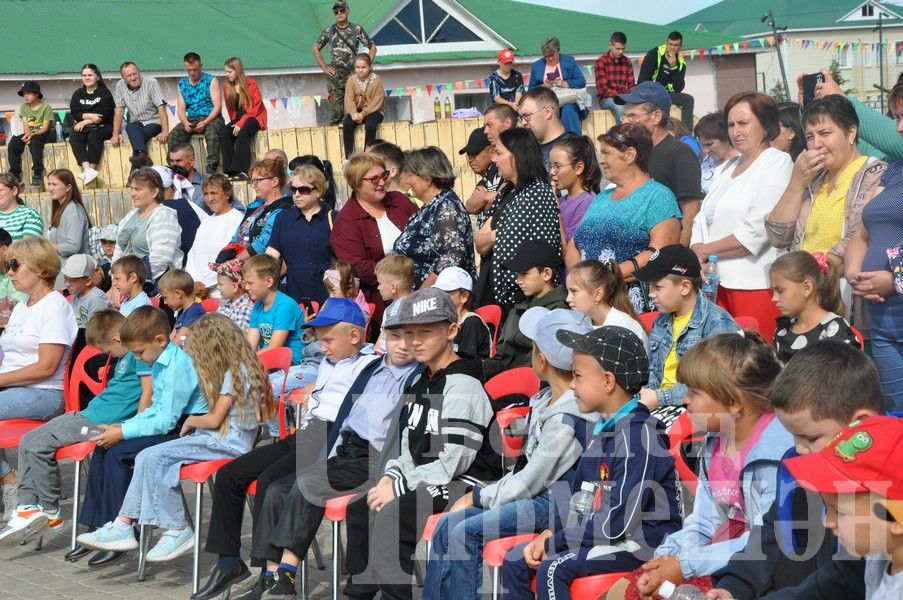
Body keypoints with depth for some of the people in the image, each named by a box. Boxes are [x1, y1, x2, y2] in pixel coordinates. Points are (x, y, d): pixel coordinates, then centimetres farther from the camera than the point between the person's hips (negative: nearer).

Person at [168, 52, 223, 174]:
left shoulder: (211, 81, 2)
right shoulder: (182, 84, 15)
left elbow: (217, 106, -6)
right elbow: (181, 109, 10)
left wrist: (205, 123, -20)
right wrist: (185, 122, -13)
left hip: (211, 118, -4)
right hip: (191, 120, 4)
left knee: (212, 134, -37)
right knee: (174, 135, -24)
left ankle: (211, 171, -40)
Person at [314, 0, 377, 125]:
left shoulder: (357, 29, 3)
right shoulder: (329, 31, 6)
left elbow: (372, 47, 10)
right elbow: (315, 49, 16)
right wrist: (324, 67, 8)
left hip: (353, 72, -1)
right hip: (334, 74, 1)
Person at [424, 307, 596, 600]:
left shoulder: (566, 421, -22)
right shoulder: (548, 399, 7)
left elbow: (531, 482, -18)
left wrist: (479, 496, -6)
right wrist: (483, 493, 6)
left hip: (555, 505, -9)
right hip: (535, 494, 9)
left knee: (466, 533, -21)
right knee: (447, 526, -1)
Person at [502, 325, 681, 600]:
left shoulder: (639, 435, -19)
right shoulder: (602, 429, 11)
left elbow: (620, 520, -23)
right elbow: (576, 495, 17)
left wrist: (553, 542, -15)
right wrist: (550, 533, -2)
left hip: (643, 542, -10)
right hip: (599, 533, 10)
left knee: (554, 568, -26)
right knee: (515, 559, 5)